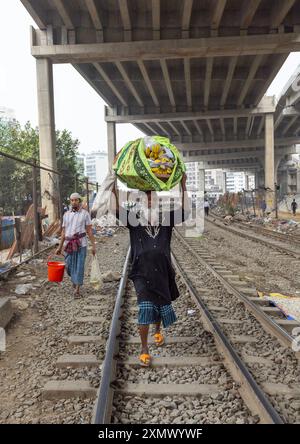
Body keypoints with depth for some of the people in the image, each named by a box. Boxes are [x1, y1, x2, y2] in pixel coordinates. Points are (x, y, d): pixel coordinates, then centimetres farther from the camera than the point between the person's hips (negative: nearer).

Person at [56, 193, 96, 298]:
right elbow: (63, 232, 13)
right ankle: (75, 280, 37)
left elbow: (89, 230, 0)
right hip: (69, 244, 3)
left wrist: (93, 245, -4)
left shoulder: (85, 213, 1)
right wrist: (60, 247, 11)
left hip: (81, 244, -3)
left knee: (79, 266, -4)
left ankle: (77, 290, 3)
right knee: (69, 266, 7)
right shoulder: (66, 214, 10)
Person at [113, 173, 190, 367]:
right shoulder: (135, 216, 1)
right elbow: (119, 211, -14)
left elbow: (185, 210, -7)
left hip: (162, 269, 3)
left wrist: (183, 185, -13)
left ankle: (158, 331, 47)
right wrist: (114, 190, -24)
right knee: (145, 308, -8)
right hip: (142, 270, -2)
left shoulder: (166, 216, 4)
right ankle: (144, 348, 6)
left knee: (162, 304, 17)